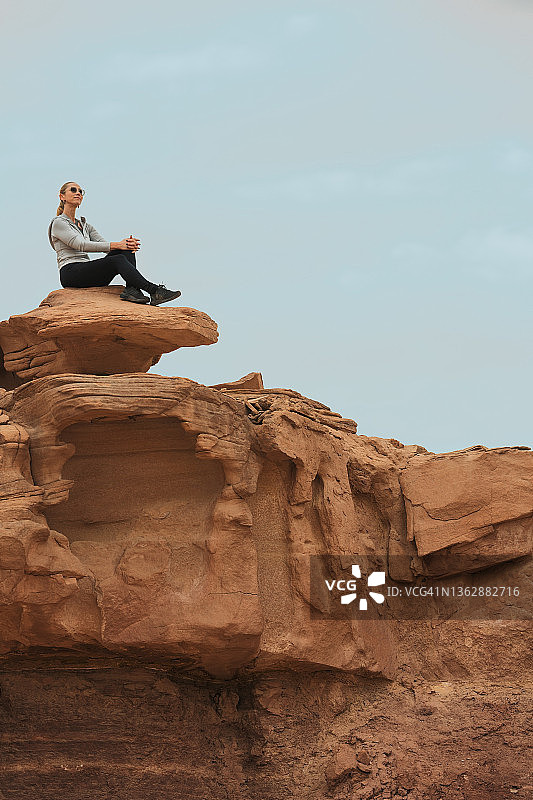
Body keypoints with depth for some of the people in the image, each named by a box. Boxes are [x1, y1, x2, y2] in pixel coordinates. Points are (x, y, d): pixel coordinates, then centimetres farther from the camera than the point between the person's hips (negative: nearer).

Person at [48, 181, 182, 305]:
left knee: (127, 249, -14)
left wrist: (128, 244, -9)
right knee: (118, 260, -29)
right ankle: (154, 291, -40)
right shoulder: (59, 223, 0)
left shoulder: (84, 225, 27)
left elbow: (104, 244, 13)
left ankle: (131, 289, -37)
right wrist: (116, 245, -20)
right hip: (70, 273, -8)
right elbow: (81, 245, -15)